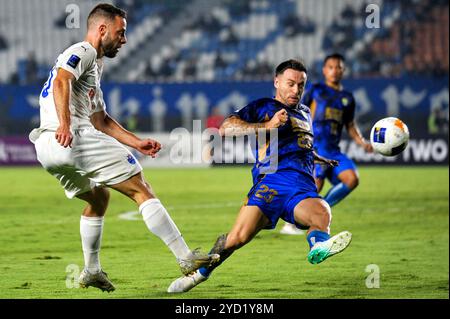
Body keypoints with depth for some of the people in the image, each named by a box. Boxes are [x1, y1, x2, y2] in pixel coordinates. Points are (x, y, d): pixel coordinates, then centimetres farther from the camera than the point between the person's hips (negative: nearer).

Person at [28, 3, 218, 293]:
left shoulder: (94, 66, 30)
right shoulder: (83, 52, 0)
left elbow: (101, 121, 32)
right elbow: (61, 82, -21)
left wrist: (137, 143, 25)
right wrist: (64, 125, -33)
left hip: (47, 148, 10)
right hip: (75, 139, -10)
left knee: (99, 197, 30)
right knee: (142, 189, -8)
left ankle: (92, 271, 30)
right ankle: (187, 257, -13)